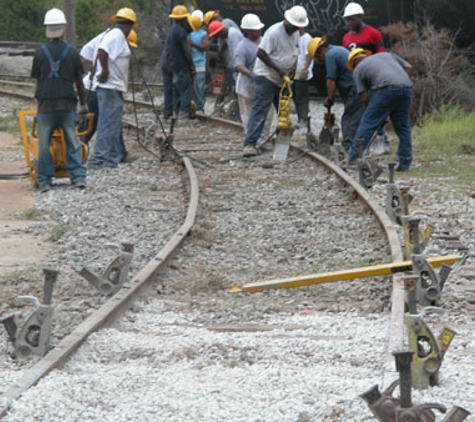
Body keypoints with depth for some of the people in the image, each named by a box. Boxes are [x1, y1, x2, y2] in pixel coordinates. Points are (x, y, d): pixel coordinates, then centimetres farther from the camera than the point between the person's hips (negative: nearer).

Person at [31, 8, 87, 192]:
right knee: (72, 142, 7)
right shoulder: (72, 52, -1)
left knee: (44, 144, 5)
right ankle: (79, 177, 2)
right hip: (67, 105, 1)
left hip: (46, 106, -1)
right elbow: (79, 82, 4)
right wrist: (83, 104, 15)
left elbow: (38, 81, 3)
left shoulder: (40, 53, -1)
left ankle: (44, 181, 6)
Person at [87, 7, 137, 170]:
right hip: (110, 87, -10)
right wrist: (105, 71, -23)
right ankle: (99, 159, -12)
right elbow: (102, 50, -29)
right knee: (108, 124, -10)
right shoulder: (117, 35, -14)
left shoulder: (114, 34, 17)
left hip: (113, 87, 10)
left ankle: (116, 155, 27)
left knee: (115, 123, 19)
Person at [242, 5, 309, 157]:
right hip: (266, 76, -8)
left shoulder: (296, 34, 7)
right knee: (260, 110, -13)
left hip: (283, 80, 8)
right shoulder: (274, 32, -18)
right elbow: (261, 53, -21)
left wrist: (292, 73, 0)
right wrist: (278, 70, -21)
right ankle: (249, 144, -17)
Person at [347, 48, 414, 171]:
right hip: (406, 87, 4)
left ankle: (354, 159, 2)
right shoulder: (387, 55, 33)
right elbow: (408, 67, 24)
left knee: (367, 124, 3)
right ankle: (405, 163, 14)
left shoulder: (358, 69, 20)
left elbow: (364, 97, 14)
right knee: (403, 127, 14)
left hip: (386, 89, -4)